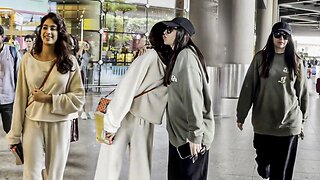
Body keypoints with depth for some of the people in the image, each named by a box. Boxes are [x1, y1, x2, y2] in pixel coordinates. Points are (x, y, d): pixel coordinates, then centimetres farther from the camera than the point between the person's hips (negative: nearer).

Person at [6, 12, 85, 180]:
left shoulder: (69, 61, -2)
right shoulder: (28, 59, -1)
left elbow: (78, 98, -2)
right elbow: (20, 97, 1)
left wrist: (49, 99, -13)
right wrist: (15, 134, 1)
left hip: (59, 124, 0)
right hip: (32, 123, 0)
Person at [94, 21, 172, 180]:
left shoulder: (150, 57, -12)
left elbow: (126, 90, -15)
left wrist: (110, 124, -13)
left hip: (125, 118, -4)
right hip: (146, 121, 4)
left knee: (108, 167, 3)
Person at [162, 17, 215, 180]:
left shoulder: (186, 56, -17)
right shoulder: (177, 56, 13)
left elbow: (193, 96, -23)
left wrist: (195, 135, -24)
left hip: (190, 136, -10)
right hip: (178, 133, 10)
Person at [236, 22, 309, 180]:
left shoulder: (296, 62, 4)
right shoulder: (260, 58, 0)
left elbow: (302, 91, 9)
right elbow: (248, 88, 1)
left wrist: (302, 117, 12)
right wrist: (241, 115, 1)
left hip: (289, 123, 0)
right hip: (263, 122, 0)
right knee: (263, 163, 11)